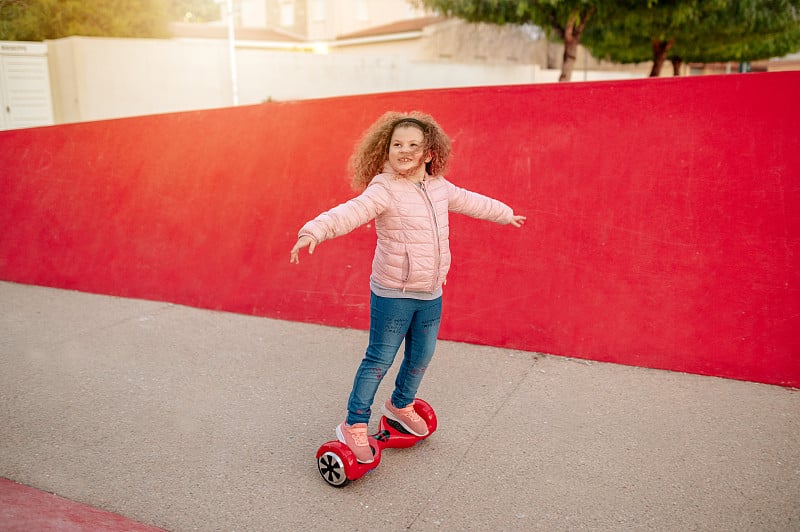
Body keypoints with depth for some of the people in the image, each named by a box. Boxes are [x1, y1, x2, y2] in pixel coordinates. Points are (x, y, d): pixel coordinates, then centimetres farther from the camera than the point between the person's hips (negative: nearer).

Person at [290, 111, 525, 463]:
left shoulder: (439, 188, 7)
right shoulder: (383, 190, -16)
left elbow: (471, 202, 25)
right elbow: (350, 212, -33)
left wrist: (505, 214, 41)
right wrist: (315, 231, -51)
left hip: (431, 294, 7)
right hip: (392, 293, -6)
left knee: (422, 356, 18)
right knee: (380, 359, 0)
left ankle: (400, 404, 45)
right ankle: (354, 426, 15)